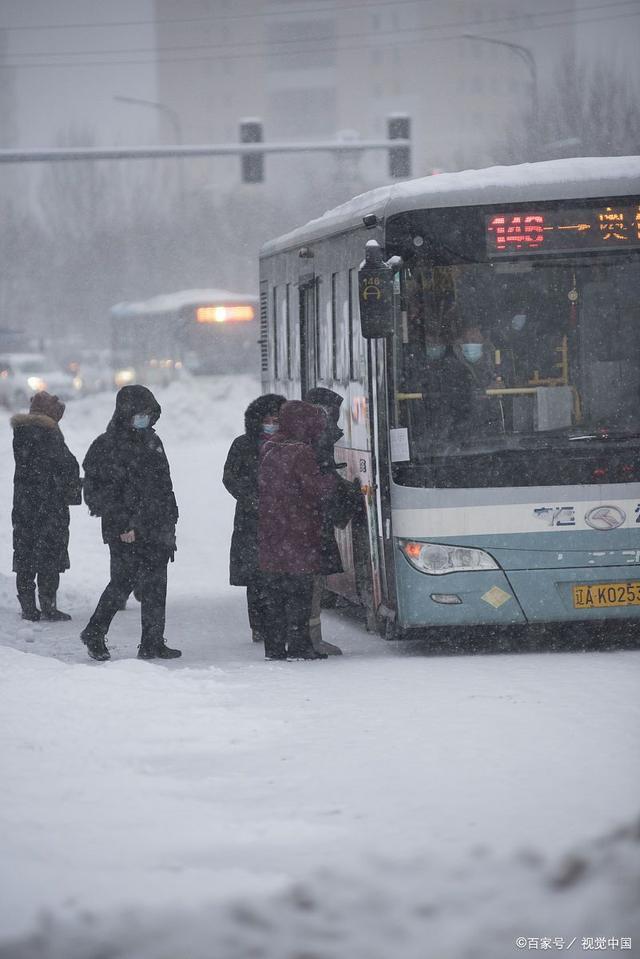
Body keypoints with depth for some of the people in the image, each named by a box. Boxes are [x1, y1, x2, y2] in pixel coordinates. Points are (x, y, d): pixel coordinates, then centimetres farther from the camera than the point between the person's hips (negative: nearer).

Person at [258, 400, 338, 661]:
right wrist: (331, 479, 5)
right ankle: (298, 646, -3)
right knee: (299, 592, -2)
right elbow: (318, 488, -16)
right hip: (298, 536, -7)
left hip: (270, 536, 7)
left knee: (274, 594, 10)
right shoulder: (301, 453, -12)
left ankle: (274, 646, 11)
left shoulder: (268, 451, 12)